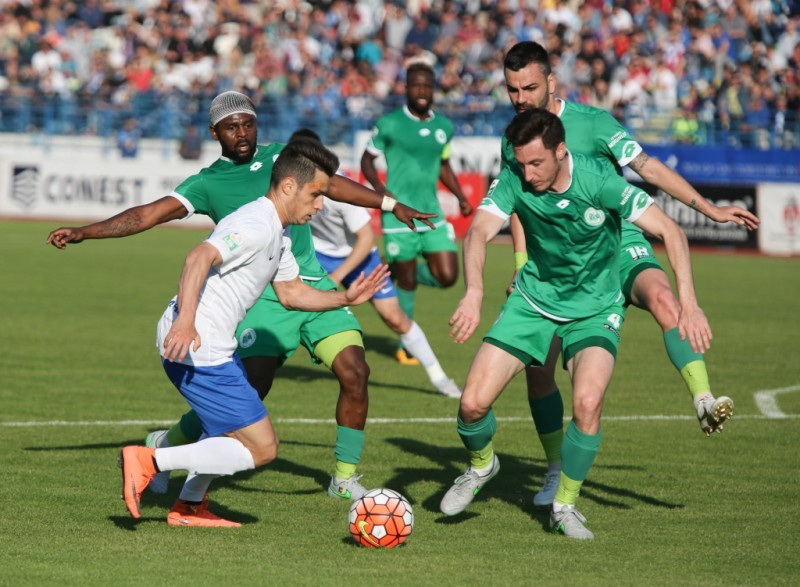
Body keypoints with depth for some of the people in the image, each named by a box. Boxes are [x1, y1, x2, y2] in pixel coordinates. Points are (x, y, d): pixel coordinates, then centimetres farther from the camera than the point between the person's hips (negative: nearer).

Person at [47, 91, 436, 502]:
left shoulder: (280, 157, 13)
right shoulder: (207, 184, 2)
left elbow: (330, 183, 25)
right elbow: (148, 214, -3)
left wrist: (392, 205, 29)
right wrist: (84, 232, -12)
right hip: (264, 298, -4)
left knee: (354, 371, -12)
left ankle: (345, 478, 4)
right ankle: (164, 443, 10)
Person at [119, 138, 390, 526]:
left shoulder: (278, 238, 18)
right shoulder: (256, 227, -17)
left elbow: (292, 293, 28)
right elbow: (200, 258, -31)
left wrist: (345, 298, 16)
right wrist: (185, 320, -42)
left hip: (214, 348, 11)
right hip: (195, 348, -11)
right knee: (261, 448, -10)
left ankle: (189, 506, 38)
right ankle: (149, 462, -13)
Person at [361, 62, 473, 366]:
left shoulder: (443, 127, 9)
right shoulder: (389, 124, -5)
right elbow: (367, 159, 3)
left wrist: (461, 197, 12)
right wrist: (379, 188, -14)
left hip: (432, 215, 5)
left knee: (447, 277, -5)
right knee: (406, 283, 0)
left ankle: (397, 272, 24)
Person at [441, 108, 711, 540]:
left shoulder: (599, 182, -24)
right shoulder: (513, 182, -17)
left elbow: (670, 232, -21)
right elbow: (478, 233, -30)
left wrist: (688, 302, -31)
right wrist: (474, 293, -49)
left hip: (594, 309, -2)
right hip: (533, 301, 2)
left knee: (588, 402, -27)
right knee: (473, 403, -9)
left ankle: (565, 505, -3)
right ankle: (481, 466, 27)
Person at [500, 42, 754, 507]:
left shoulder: (592, 123, -9)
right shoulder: (514, 139, 3)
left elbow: (648, 168, -7)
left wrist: (711, 210, -12)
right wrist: (521, 269, 7)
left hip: (618, 245, -4)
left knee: (660, 295, -36)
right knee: (537, 366, -4)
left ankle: (704, 402, -43)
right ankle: (557, 471, 17)